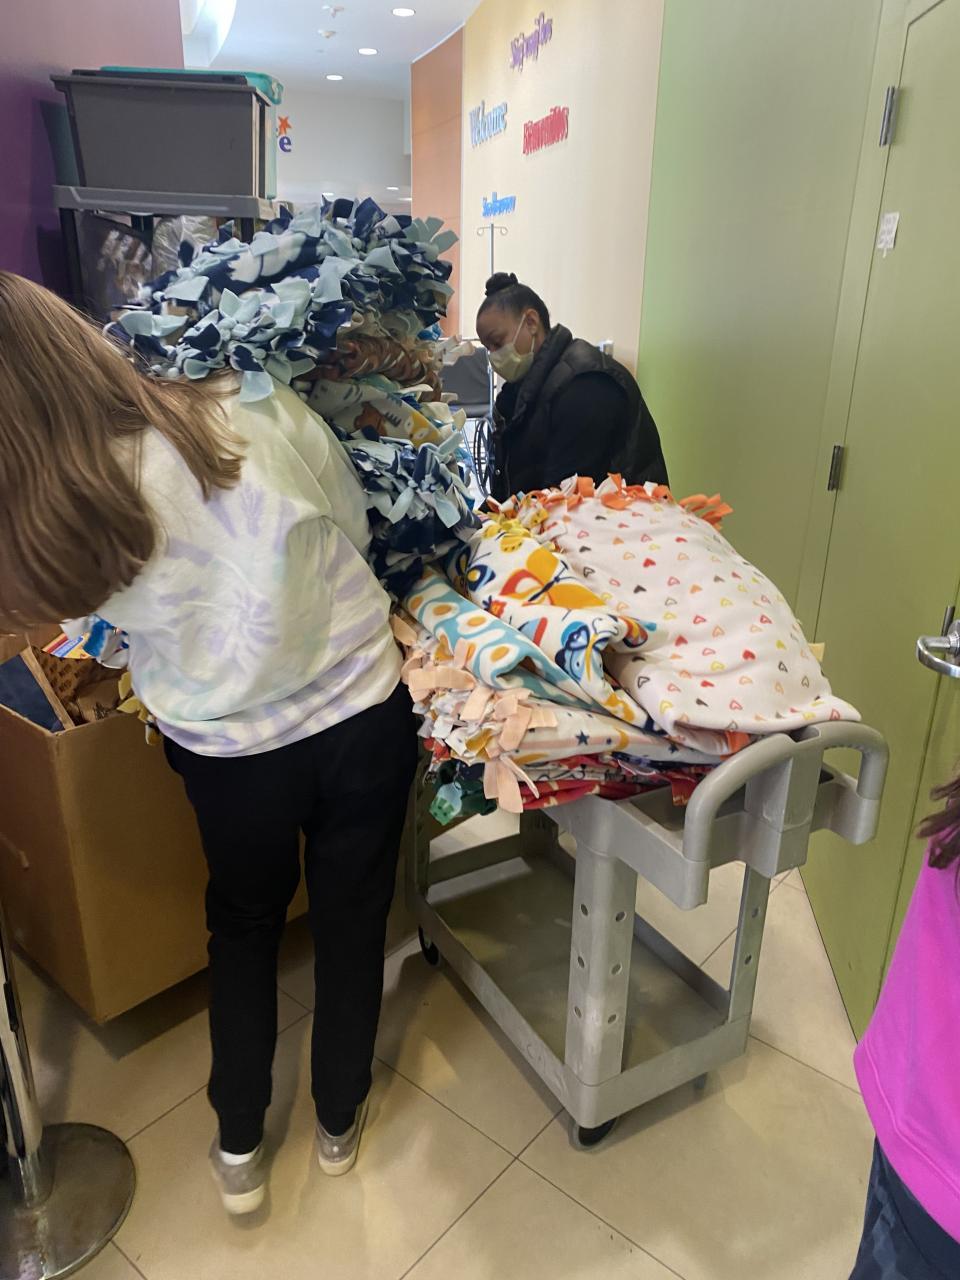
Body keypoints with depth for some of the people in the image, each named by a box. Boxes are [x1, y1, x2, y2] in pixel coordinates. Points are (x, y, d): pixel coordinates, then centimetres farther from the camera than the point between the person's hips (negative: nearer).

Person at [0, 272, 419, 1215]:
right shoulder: (262, 412, -18)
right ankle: (339, 1121, 46)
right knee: (351, 915, 22)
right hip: (363, 713, 1)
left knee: (243, 920, 28)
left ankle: (238, 1146, 44)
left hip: (229, 751, 0)